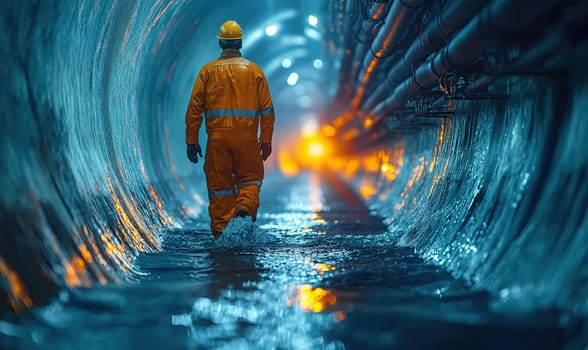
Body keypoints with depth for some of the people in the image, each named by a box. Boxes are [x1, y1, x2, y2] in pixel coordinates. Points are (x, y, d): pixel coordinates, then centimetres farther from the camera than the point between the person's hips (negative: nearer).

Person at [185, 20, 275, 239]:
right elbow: (266, 108, 3)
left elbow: (194, 108, 2)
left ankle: (220, 229, 9)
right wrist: (266, 139, 7)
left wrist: (192, 141, 7)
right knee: (250, 176, 13)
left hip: (217, 136, 0)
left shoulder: (208, 71, 6)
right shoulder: (254, 70, 6)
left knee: (219, 181, 10)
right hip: (247, 136, 0)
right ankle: (245, 206, -16)